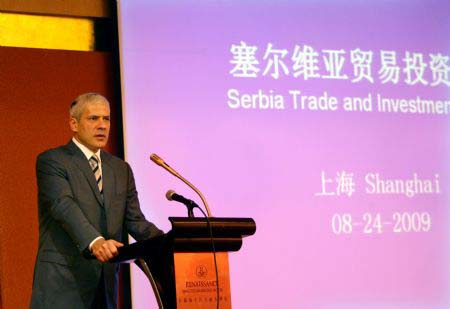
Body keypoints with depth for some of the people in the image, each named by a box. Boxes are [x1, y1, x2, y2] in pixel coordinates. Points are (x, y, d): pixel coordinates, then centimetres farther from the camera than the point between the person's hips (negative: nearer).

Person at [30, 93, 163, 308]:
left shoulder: (121, 169, 18)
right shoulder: (51, 161, -1)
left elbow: (134, 220, 13)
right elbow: (64, 206, -17)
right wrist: (94, 242, -34)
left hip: (105, 282, 6)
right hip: (63, 282, -6)